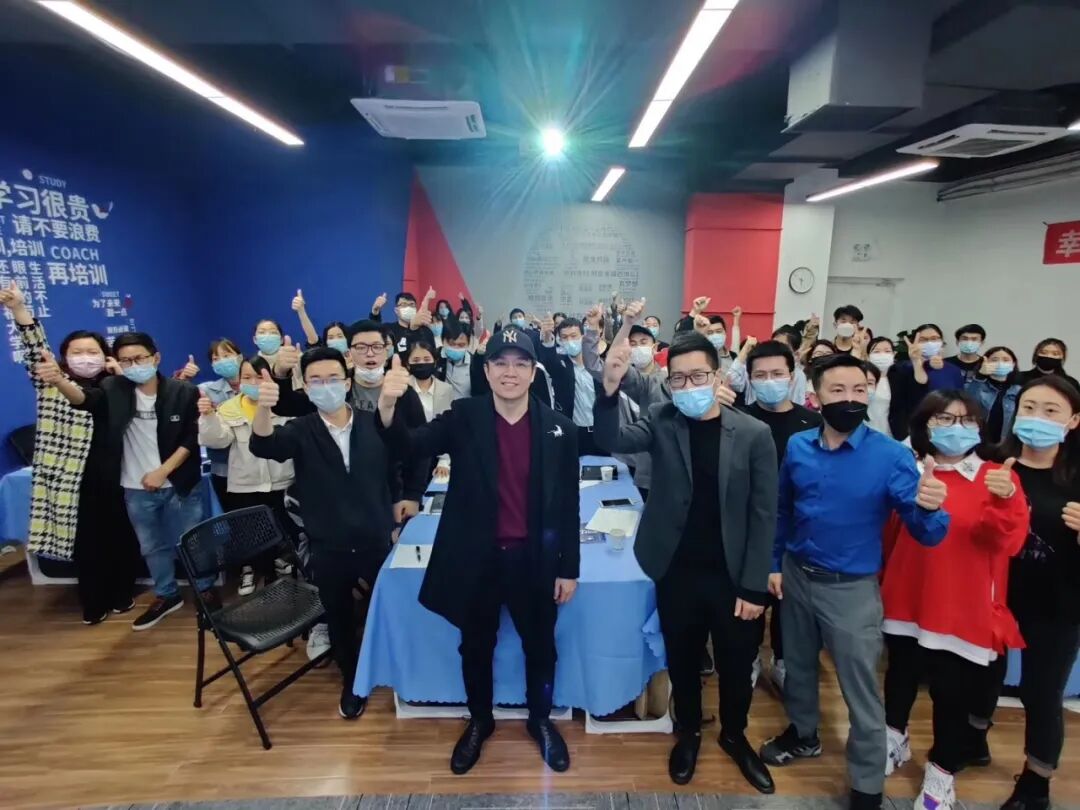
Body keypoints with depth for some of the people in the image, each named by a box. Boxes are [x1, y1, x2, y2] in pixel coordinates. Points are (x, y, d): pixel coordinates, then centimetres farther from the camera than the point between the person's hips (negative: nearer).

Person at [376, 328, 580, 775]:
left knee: (540, 646, 19)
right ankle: (479, 721, 46)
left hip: (534, 559, 0)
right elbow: (413, 443, -22)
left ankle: (541, 720, 46)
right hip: (476, 557, 0)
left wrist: (569, 568, 0)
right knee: (476, 646, 20)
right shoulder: (463, 417, -8)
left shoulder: (559, 428, -7)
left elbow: (568, 503, -2)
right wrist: (388, 407, -44)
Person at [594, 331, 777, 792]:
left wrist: (754, 587, -7)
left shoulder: (753, 434, -8)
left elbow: (763, 515, -6)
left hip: (732, 576, 0)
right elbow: (612, 441, -22)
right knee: (683, 662, 18)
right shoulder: (662, 422, -5)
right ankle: (688, 733, 44)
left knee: (737, 665, 18)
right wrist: (610, 389, -39)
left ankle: (734, 735, 45)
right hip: (677, 573, 1)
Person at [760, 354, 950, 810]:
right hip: (795, 576, 4)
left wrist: (928, 507, -40)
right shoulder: (797, 447, -6)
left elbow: (926, 534, -18)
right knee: (798, 666, 23)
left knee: (861, 693, 9)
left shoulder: (891, 456, -16)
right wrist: (774, 563, 8)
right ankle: (803, 734, 49)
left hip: (851, 588, -3)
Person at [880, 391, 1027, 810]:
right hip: (907, 601, 2)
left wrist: (1006, 501, -33)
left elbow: (1008, 542, -20)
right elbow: (888, 535, 9)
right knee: (901, 677, 19)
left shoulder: (997, 476, -5)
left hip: (964, 610, -2)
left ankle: (942, 772, 31)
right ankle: (895, 739, 45)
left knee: (952, 694, 8)